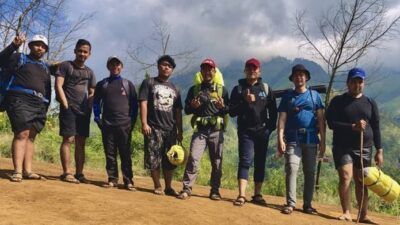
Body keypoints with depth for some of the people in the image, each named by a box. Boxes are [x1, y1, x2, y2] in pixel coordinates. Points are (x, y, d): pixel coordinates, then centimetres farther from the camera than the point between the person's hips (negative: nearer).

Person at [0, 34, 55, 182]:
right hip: (20, 100, -5)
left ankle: (27, 171, 1)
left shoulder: (46, 68, 24)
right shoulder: (19, 58, 10)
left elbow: (48, 89, 23)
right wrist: (13, 46, -20)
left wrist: (46, 107, 13)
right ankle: (17, 171, -19)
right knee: (22, 134, -16)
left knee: (31, 136, 1)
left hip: (39, 105, 6)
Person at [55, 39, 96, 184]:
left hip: (84, 110, 5)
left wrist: (89, 108, 4)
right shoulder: (65, 66, 3)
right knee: (68, 139, -11)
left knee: (81, 142, 4)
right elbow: (58, 86, -6)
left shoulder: (89, 72, 18)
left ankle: (79, 173, 8)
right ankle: (66, 173, -10)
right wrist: (66, 105, -13)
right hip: (69, 108, -5)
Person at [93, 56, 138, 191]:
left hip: (125, 125, -1)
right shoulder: (102, 84, 13)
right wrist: (98, 119, 2)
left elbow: (134, 104, 9)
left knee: (126, 154, -2)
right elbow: (96, 102, 14)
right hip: (107, 125, 2)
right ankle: (112, 180, 10)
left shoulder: (128, 84, 10)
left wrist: (132, 121, 1)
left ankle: (128, 181, -1)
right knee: (110, 154, 3)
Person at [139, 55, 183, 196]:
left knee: (169, 160, 7)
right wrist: (144, 123, -14)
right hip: (153, 128, -4)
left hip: (170, 129, 4)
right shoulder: (149, 83, 6)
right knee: (154, 158, -2)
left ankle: (168, 187, 17)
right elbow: (143, 103, -4)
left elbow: (178, 111, 16)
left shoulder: (174, 89, 18)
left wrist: (180, 131, 11)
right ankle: (157, 186, 10)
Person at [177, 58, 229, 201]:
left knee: (217, 162, 5)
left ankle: (215, 191, 15)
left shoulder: (222, 90, 10)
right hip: (200, 130, 0)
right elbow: (186, 109, 11)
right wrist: (192, 106, -11)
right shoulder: (194, 89, 11)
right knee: (193, 158, -12)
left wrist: (223, 107, -14)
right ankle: (186, 189, -6)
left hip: (216, 131, 1)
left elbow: (229, 110, 8)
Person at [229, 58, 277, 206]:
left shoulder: (265, 88, 11)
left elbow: (273, 110, 11)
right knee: (245, 160, -12)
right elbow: (232, 112, -1)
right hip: (245, 131, -2)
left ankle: (257, 195, 15)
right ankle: (242, 195, -14)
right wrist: (245, 102, -13)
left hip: (262, 131, 2)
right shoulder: (238, 89, 6)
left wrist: (271, 127, 1)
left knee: (260, 163, 6)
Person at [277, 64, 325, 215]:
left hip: (311, 139, 1)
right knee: (291, 169, -10)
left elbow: (320, 119, 8)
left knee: (310, 172, 5)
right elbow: (282, 119, 4)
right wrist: (280, 139, -7)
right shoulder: (288, 96, 11)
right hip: (292, 139, -1)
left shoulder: (314, 95, 12)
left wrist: (323, 141, 2)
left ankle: (307, 204, 14)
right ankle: (290, 203, -5)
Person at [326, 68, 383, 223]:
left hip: (364, 149, 3)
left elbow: (375, 128, 11)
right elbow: (331, 123, -6)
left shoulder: (370, 103, 12)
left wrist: (379, 151, 6)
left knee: (361, 182, 6)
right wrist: (353, 127, -17)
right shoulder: (338, 101, 3)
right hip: (343, 147, -2)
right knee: (345, 178, -14)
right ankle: (346, 213, -7)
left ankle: (363, 215, 14)